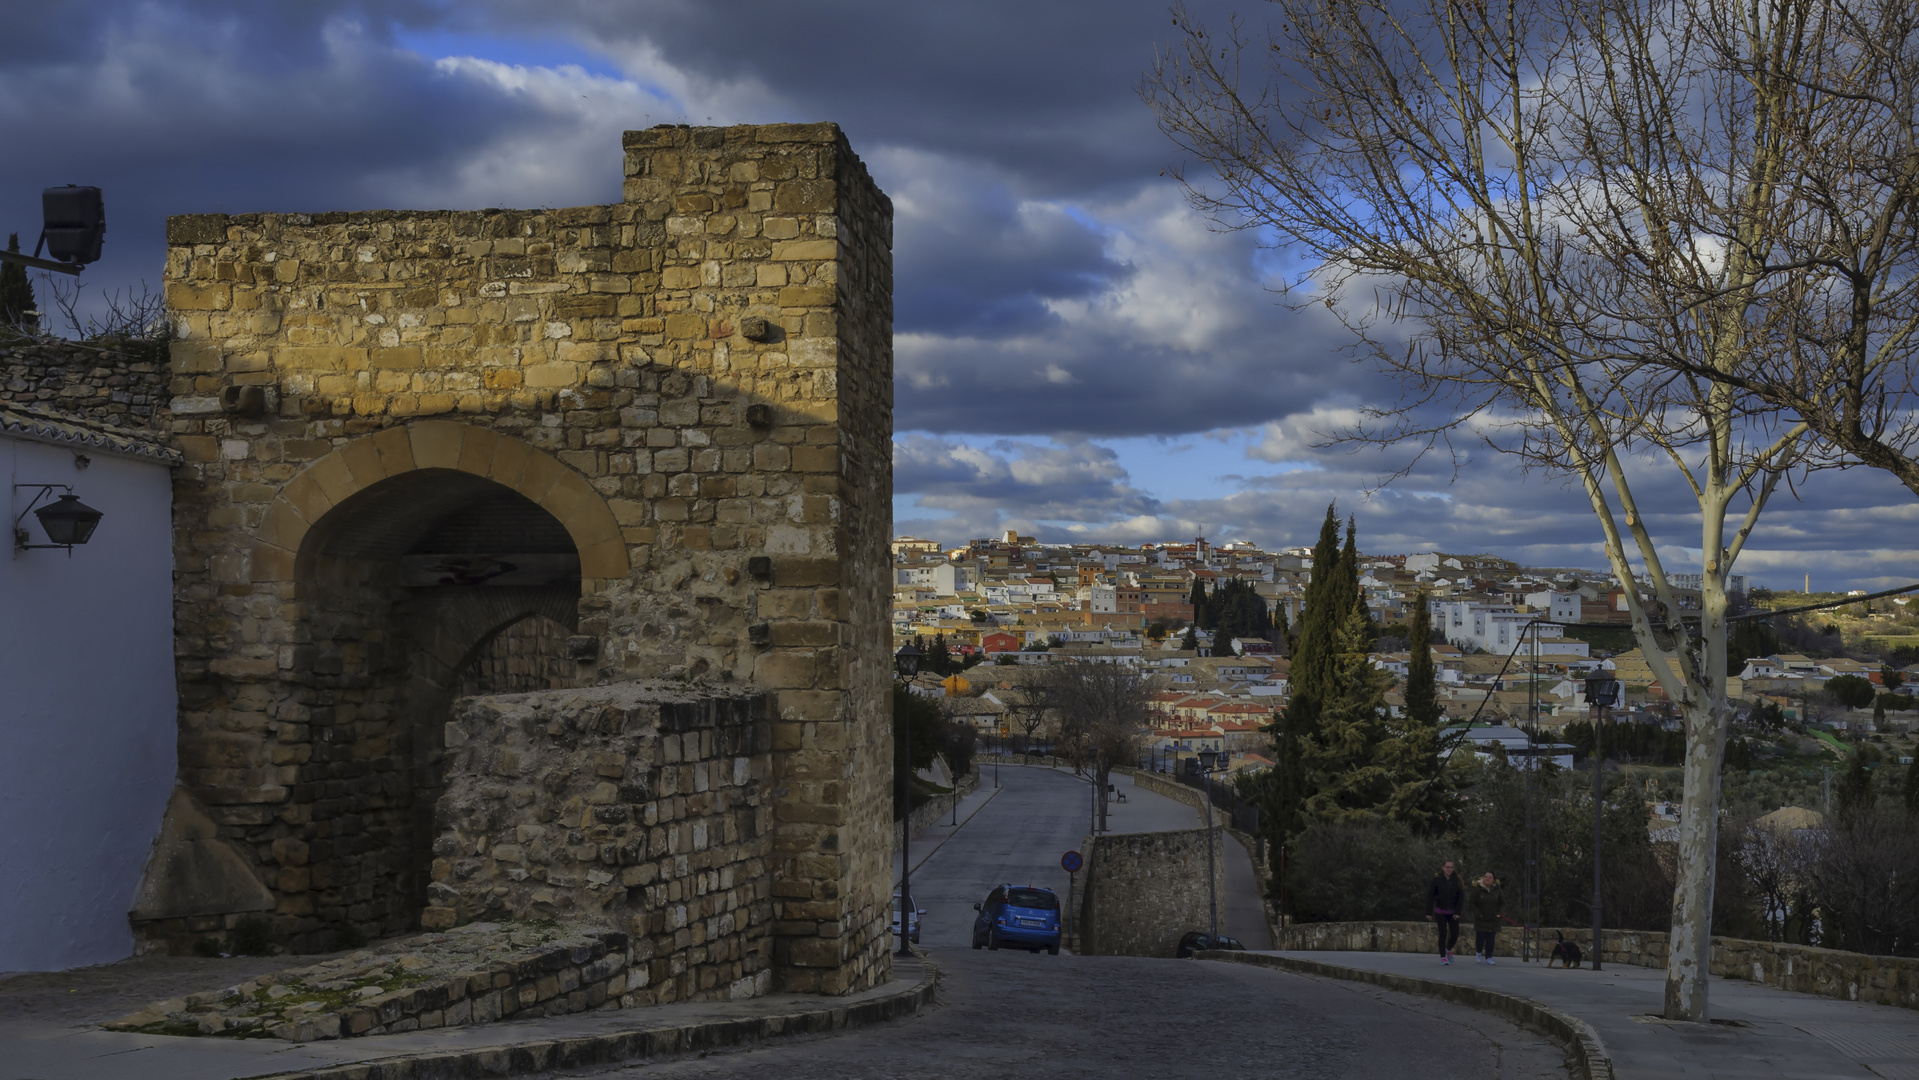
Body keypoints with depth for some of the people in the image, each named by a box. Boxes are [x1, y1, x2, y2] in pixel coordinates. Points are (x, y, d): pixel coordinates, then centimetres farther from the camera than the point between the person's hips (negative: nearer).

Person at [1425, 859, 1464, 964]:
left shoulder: (1456, 880, -4)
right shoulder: (1437, 880, -8)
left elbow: (1461, 897, -2)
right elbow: (1430, 896, -5)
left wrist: (1458, 912, -9)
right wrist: (1429, 912, -8)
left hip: (1453, 912, 2)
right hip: (1440, 911, -2)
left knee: (1455, 934, 1)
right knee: (1443, 934, -4)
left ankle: (1449, 950, 31)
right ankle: (1443, 957, 11)